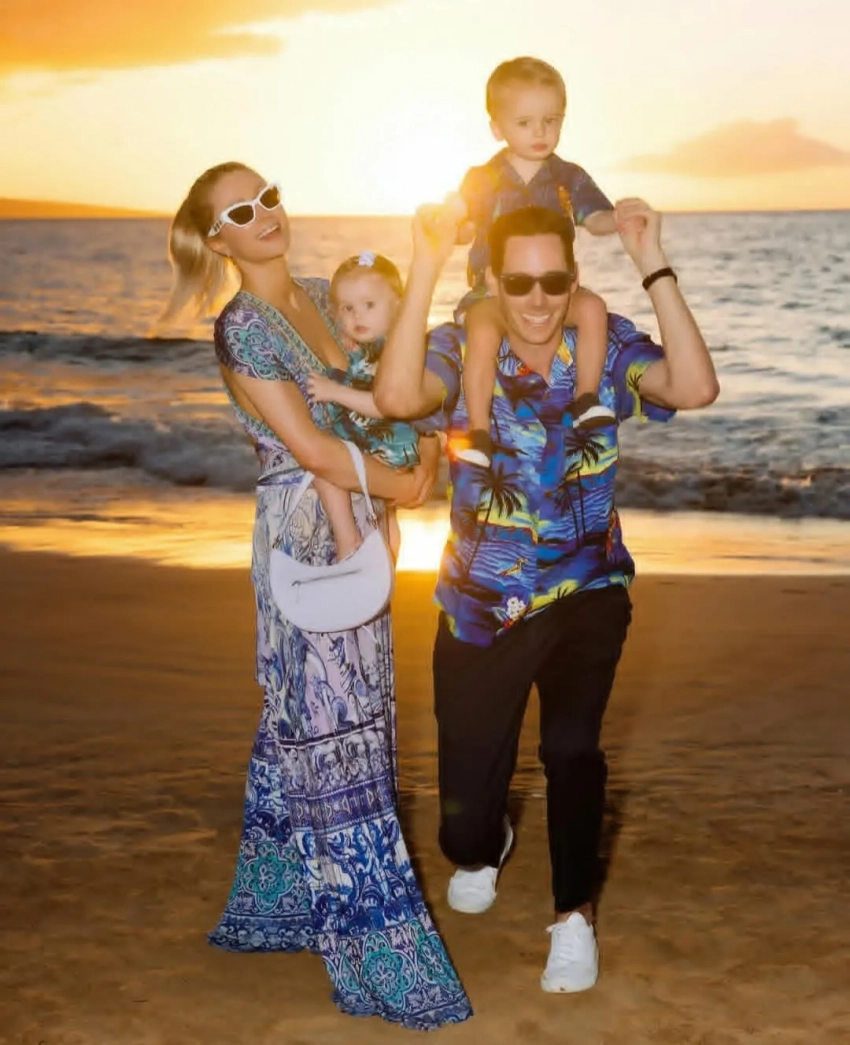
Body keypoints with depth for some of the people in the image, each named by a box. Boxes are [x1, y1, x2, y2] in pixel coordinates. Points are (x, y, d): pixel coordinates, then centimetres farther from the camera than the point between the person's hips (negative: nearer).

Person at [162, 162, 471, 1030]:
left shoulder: (321, 296, 10)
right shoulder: (240, 329, -13)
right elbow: (309, 446, -17)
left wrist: (425, 441, -6)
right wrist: (402, 486, -7)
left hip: (356, 530, 7)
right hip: (303, 531, -7)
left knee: (303, 715, 15)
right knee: (334, 729, -3)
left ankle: (281, 902, 31)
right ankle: (377, 953, 6)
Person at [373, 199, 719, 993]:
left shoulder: (608, 346, -9)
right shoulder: (459, 347, -11)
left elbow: (695, 388, -28)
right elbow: (397, 398, -34)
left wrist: (653, 265, -31)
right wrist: (426, 266, -37)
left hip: (586, 590, 0)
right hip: (481, 603, 0)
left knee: (571, 745, -26)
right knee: (461, 818, 4)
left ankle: (574, 915, 5)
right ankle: (482, 847, 47)